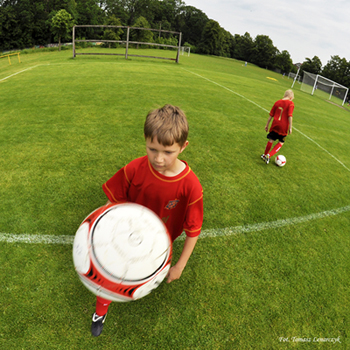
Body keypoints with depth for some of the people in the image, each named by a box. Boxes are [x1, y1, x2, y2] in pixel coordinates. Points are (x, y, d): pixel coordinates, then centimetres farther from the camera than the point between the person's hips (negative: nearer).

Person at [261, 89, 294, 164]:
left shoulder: (277, 102, 9)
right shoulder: (290, 103, -5)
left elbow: (271, 115, 11)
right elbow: (290, 116, -13)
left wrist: (267, 125, 18)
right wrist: (290, 127, -10)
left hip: (275, 124, 4)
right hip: (283, 127, -4)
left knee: (271, 140, 17)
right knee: (281, 142, 12)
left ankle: (265, 155, 29)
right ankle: (269, 155, -1)